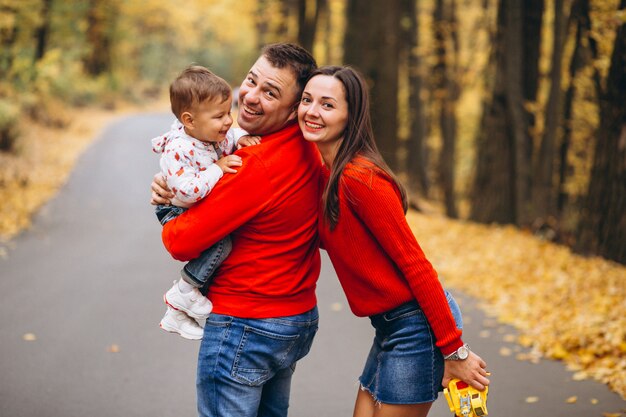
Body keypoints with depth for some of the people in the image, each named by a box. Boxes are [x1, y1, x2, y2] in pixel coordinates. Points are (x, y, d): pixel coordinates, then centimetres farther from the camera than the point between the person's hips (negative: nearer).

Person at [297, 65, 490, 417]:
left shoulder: (360, 179, -20)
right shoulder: (326, 173, 8)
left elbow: (416, 264, -20)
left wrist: (454, 351, -18)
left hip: (416, 324, -9)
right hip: (390, 325, 9)